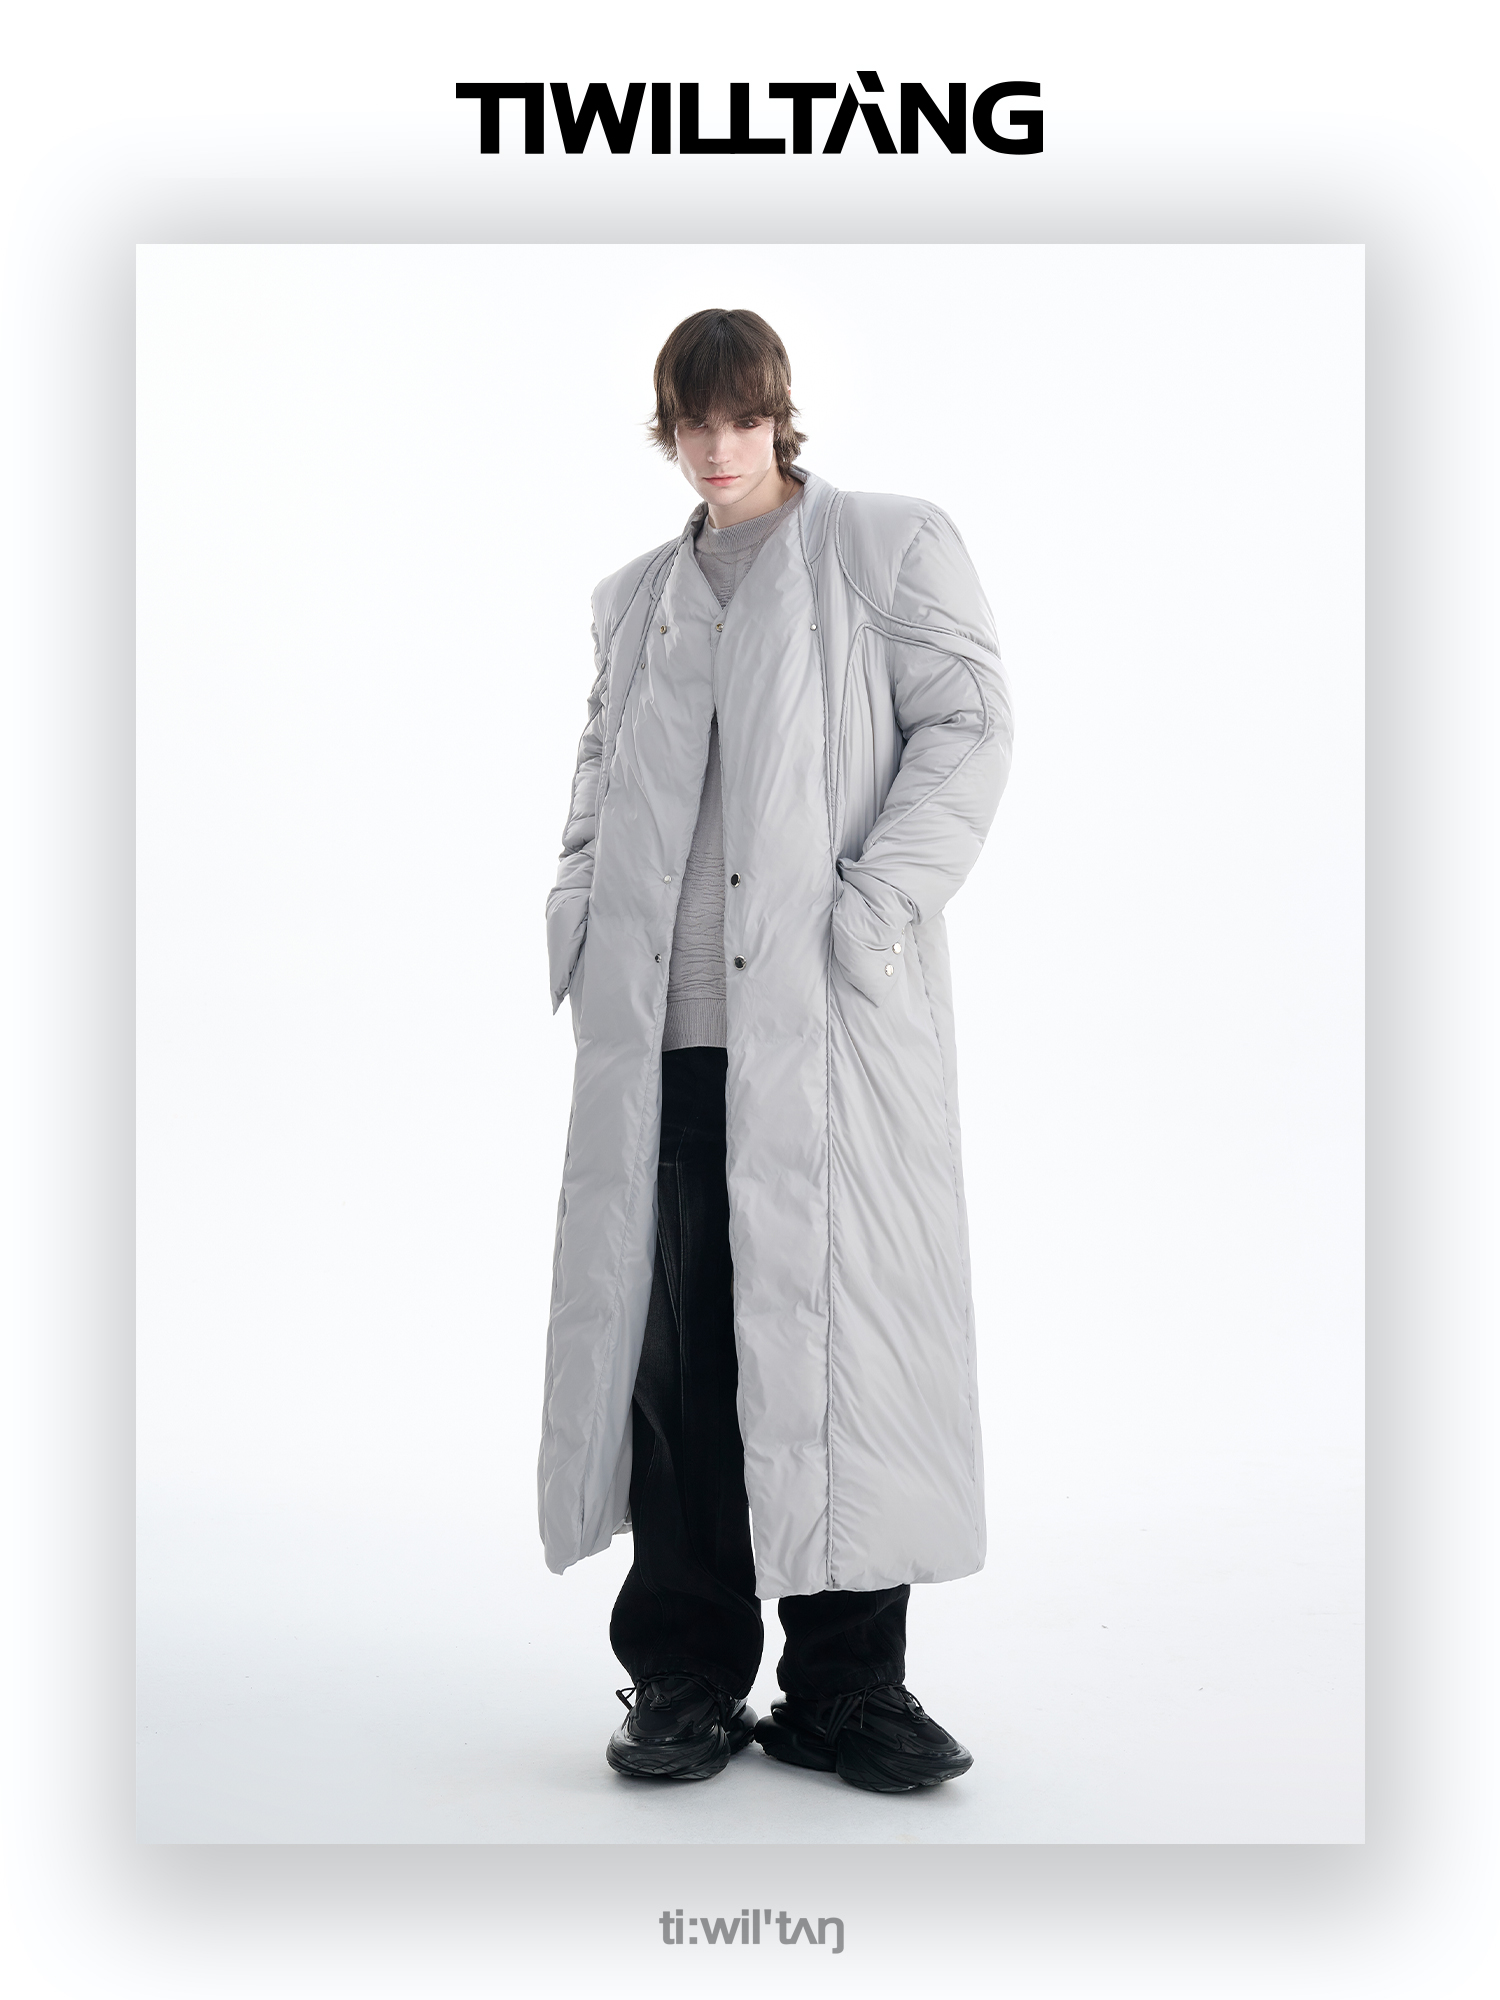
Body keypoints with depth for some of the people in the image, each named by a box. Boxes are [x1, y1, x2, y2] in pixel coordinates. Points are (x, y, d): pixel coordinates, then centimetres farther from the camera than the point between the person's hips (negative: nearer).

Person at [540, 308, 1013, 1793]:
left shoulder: (892, 546, 10)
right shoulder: (634, 598, 24)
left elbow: (967, 727, 1)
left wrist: (880, 901, -11)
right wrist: (582, 905, 6)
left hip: (835, 1017, -3)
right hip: (664, 1024, 4)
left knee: (843, 1324, -2)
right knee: (675, 1346, 3)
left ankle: (846, 1684, 9)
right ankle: (686, 1678, 14)